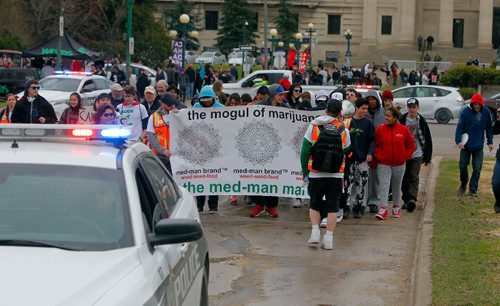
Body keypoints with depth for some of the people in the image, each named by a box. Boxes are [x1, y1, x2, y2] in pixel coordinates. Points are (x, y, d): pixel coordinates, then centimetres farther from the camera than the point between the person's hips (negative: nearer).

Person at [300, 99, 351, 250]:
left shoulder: (314, 126, -3)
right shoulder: (344, 130, -1)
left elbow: (304, 151, -3)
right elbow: (346, 151, 11)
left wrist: (305, 172, 5)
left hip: (316, 175, 0)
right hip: (336, 176, 0)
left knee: (314, 205, 15)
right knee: (332, 207, 6)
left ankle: (315, 232, 0)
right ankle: (329, 238, 3)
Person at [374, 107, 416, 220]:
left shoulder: (403, 130, -3)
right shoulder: (380, 129, -4)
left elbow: (411, 145, 6)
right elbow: (374, 145, 5)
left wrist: (405, 156, -2)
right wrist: (377, 156, -3)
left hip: (399, 164, 1)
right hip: (383, 164, -1)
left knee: (397, 186, 14)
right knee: (384, 186, -10)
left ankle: (396, 207, 29)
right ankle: (383, 209, -12)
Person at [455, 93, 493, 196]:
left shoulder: (486, 112, -3)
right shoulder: (465, 112, -11)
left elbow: (489, 128, 8)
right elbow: (459, 127, -12)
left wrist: (490, 142, 7)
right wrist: (458, 140, -22)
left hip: (478, 146, 1)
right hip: (466, 145, -1)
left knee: (477, 168, 2)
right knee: (463, 165, 6)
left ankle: (473, 188, 12)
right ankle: (463, 184, 30)